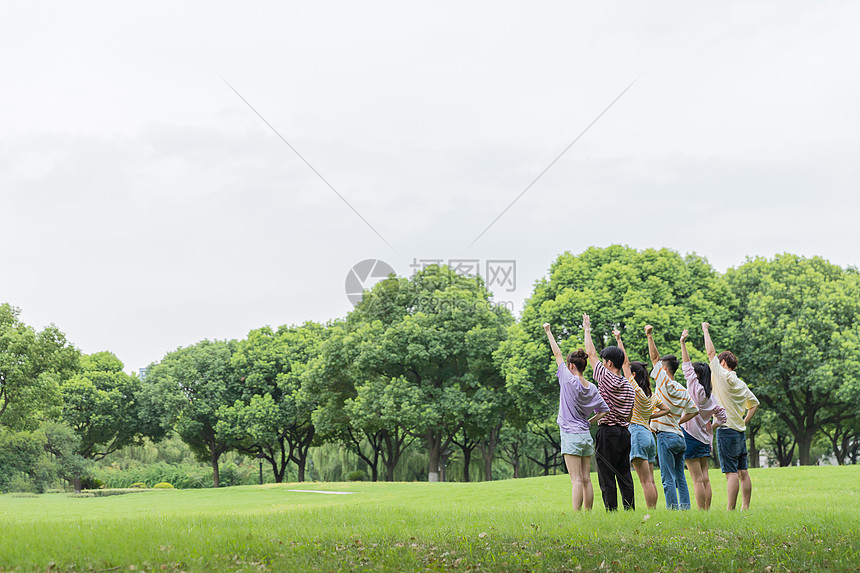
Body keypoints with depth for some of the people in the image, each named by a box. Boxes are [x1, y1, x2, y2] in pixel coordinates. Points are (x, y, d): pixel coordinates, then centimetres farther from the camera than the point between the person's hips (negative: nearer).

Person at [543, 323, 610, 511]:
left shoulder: (569, 380, -10)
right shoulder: (592, 388, 7)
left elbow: (557, 354, -1)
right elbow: (604, 410, 12)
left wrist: (548, 331, 8)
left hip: (571, 436, -6)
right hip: (586, 435, 6)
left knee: (577, 480, -11)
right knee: (586, 479, 8)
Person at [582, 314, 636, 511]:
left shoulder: (606, 378, -9)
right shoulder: (628, 385, 12)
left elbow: (590, 353, -1)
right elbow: (630, 414, 15)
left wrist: (587, 329, 9)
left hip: (607, 432, -7)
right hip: (625, 432, 7)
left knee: (607, 477, -5)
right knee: (625, 476, 8)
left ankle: (611, 511, -7)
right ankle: (630, 510, 8)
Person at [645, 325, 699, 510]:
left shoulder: (666, 383, -9)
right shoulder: (683, 391, 13)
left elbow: (655, 358, -7)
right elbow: (694, 411, 22)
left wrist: (649, 336, -2)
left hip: (666, 435, -8)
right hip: (679, 435, 8)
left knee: (668, 479, -7)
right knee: (680, 478, 10)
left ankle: (673, 510, -10)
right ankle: (685, 509, 9)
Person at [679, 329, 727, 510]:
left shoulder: (695, 387, -8)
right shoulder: (710, 397, 10)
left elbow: (686, 365, -5)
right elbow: (721, 416, 13)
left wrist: (683, 342, -1)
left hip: (690, 437, -7)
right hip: (704, 439, 7)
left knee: (698, 479, -7)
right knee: (705, 478, 7)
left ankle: (701, 511, -9)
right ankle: (707, 510, 7)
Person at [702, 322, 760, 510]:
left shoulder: (723, 376, -8)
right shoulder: (741, 384, 14)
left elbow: (711, 352, -7)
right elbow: (754, 403, 23)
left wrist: (705, 329, 3)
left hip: (726, 431, -8)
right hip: (740, 431, 8)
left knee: (731, 472, -10)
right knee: (743, 471, 9)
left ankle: (730, 509, -11)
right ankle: (745, 507, 12)